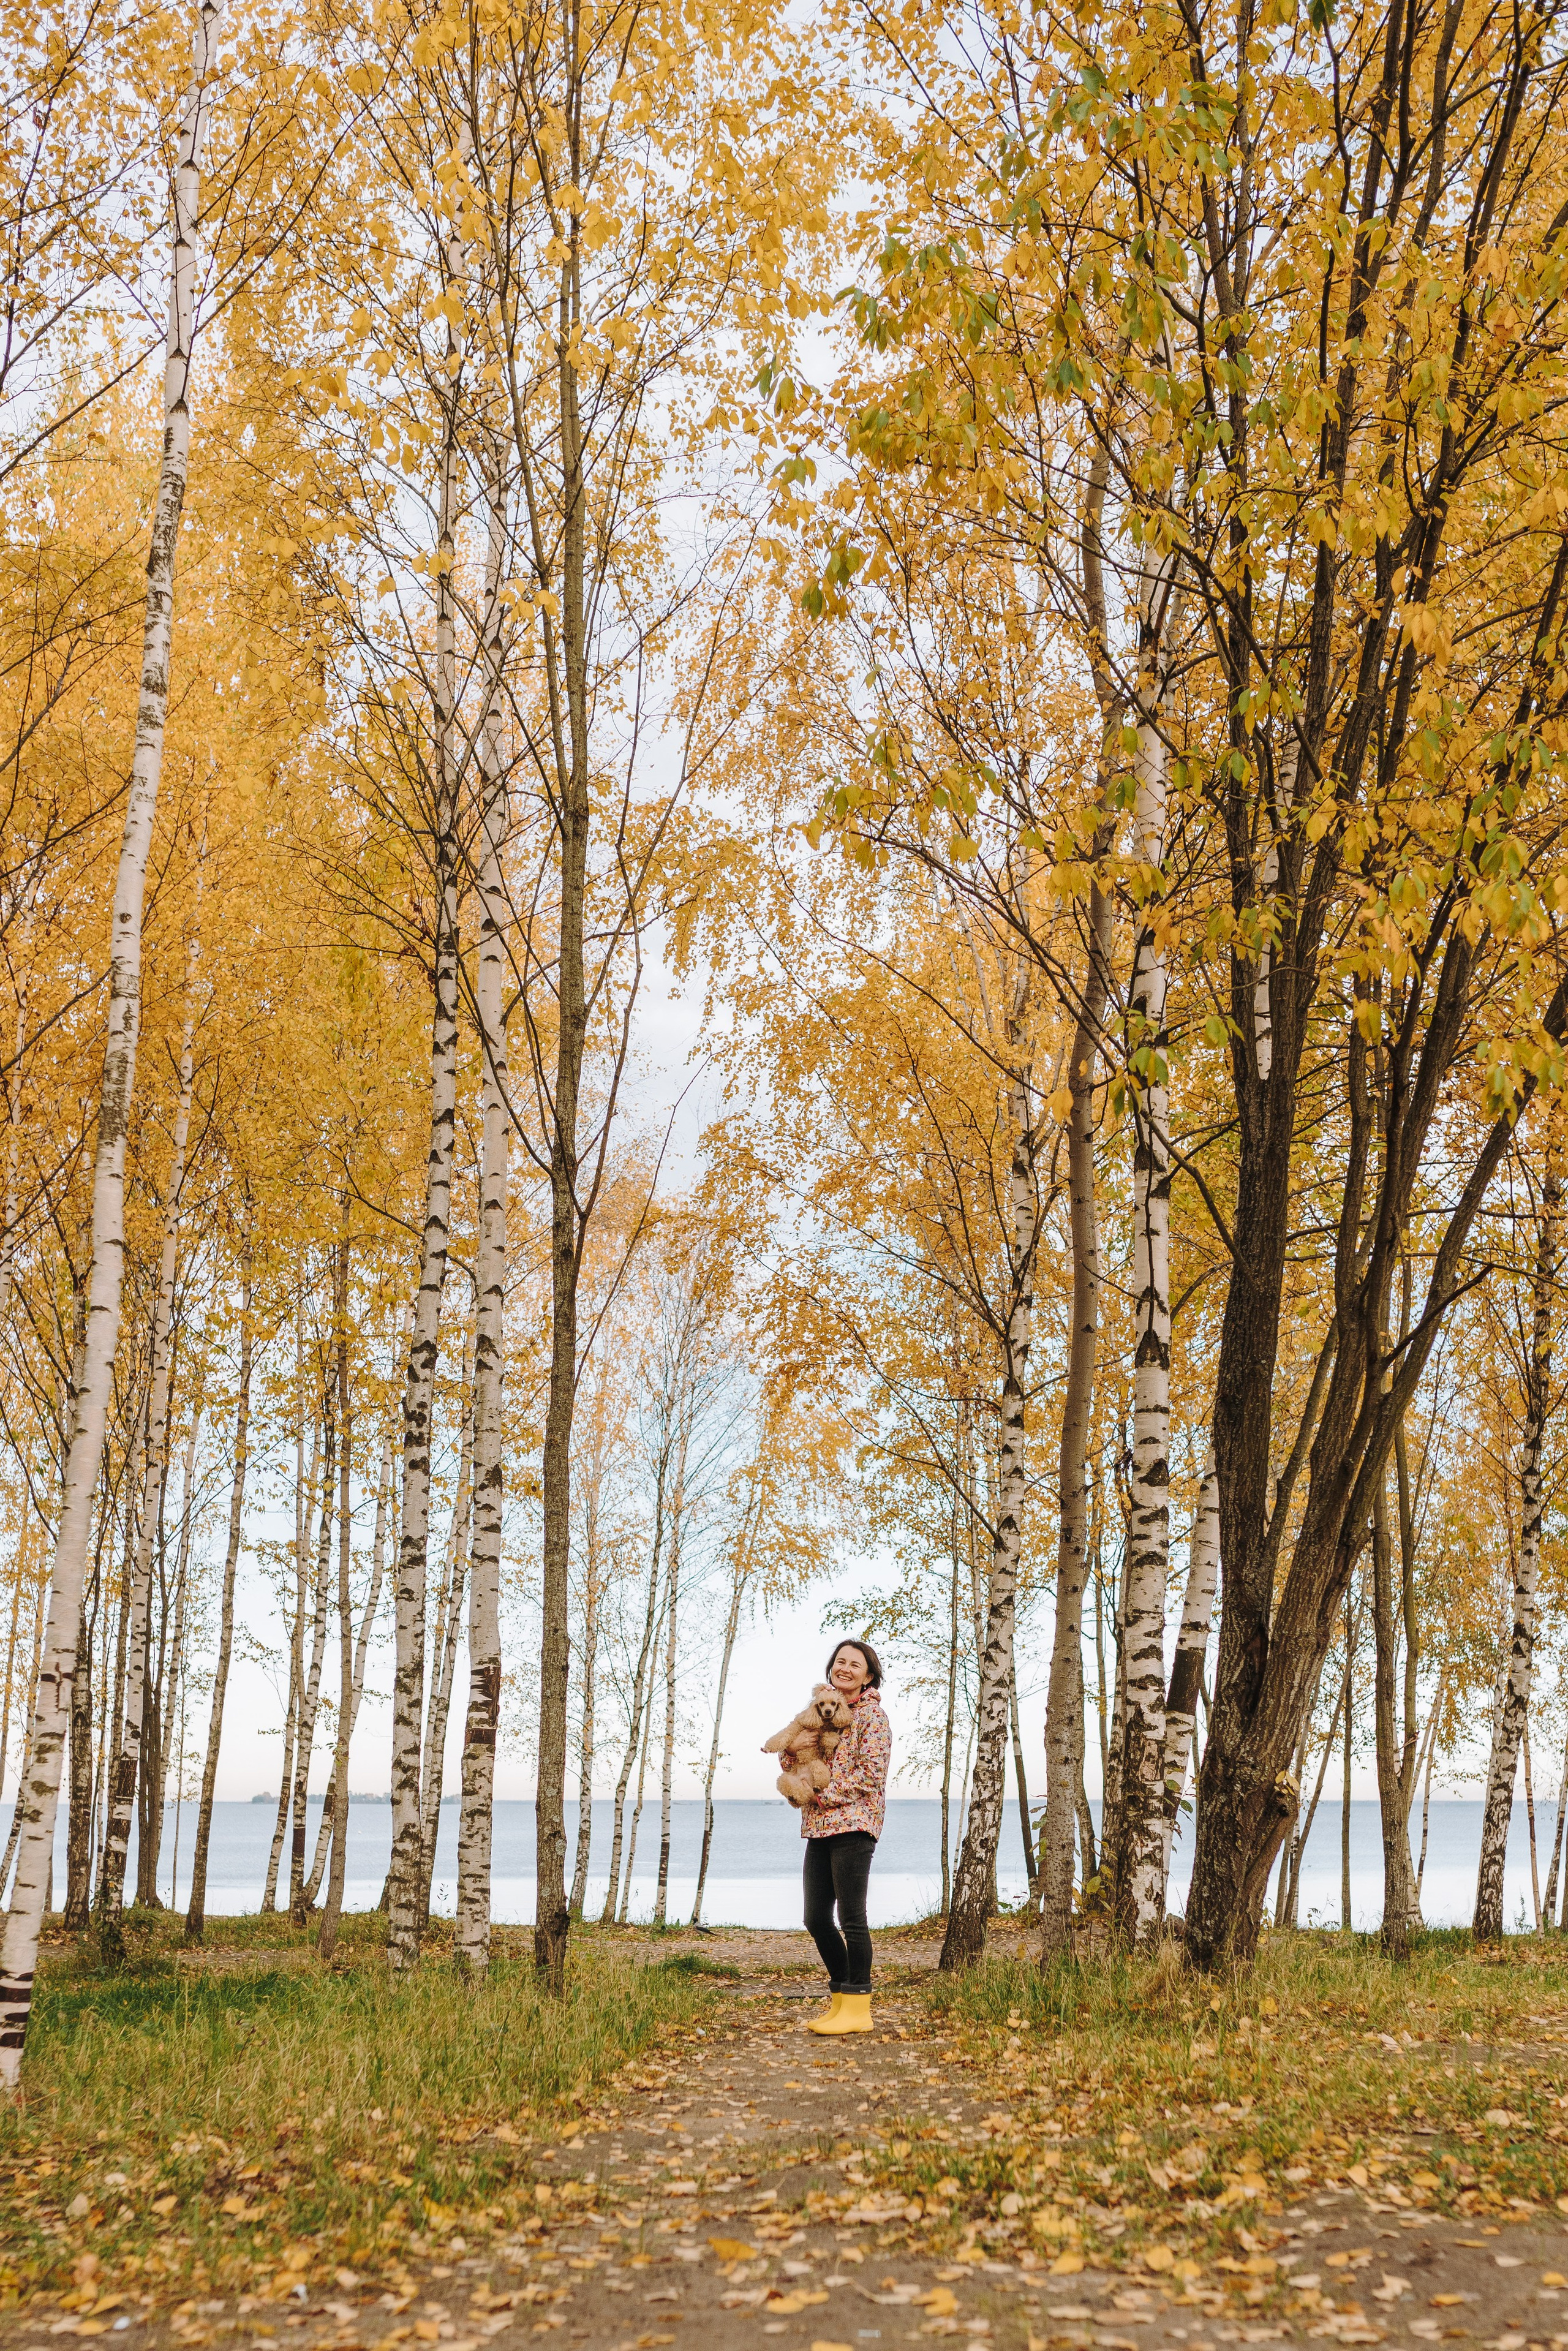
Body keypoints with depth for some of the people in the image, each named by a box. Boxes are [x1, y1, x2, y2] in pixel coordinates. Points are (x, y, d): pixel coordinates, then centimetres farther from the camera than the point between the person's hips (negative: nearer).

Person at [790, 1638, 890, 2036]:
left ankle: (858, 2009, 0)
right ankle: (841, 1999, 21)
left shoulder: (872, 1716, -5)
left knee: (851, 1918, -6)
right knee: (817, 1919, 10)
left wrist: (825, 1794, -13)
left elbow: (870, 1773, -14)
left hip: (853, 1824, -8)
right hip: (819, 1827, 8)